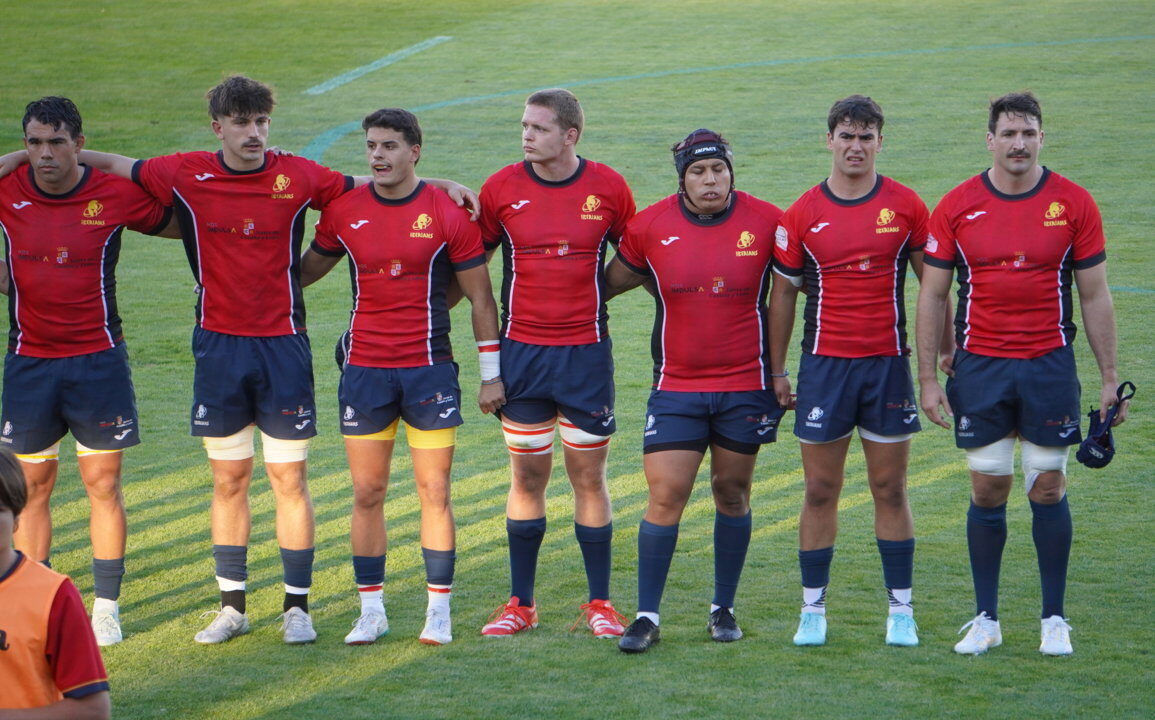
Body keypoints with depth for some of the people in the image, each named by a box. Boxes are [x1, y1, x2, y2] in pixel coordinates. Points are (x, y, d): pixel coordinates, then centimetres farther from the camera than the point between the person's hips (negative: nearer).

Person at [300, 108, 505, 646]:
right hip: (364, 371, 2)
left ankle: (439, 612, 8)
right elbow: (306, 270, 19)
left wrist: (491, 374, 1)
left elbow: (480, 297, 1)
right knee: (366, 493, 4)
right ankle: (371, 610, 12)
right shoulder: (344, 212, 3)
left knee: (434, 491, 0)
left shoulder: (447, 213, -4)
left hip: (429, 370, -2)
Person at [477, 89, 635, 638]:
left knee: (589, 477, 3)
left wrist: (596, 291, 1)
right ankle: (520, 604, 14)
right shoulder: (501, 188, -1)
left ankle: (599, 603, 12)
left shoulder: (607, 188, -2)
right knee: (527, 476, 5)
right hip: (522, 351, 1)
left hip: (586, 351, -1)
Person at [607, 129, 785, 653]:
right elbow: (612, 281, 12)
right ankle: (647, 616, -1)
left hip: (746, 384, 0)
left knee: (732, 493, 9)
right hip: (676, 387, 0)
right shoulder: (650, 227, -3)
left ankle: (723, 608, 22)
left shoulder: (766, 222, -4)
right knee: (665, 496, -7)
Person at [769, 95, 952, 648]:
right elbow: (783, 292, 7)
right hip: (824, 364, 0)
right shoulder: (802, 214, 2)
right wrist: (776, 371, 5)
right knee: (820, 490, 3)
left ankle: (901, 609, 10)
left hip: (888, 363, 0)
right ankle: (812, 609, 11)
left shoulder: (905, 206, 1)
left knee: (890, 489, 4)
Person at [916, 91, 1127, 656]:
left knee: (1048, 488, 2)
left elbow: (1095, 296, 4)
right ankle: (985, 619, 13)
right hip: (980, 369, 1)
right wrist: (928, 378, 0)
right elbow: (932, 295, 4)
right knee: (987, 491, 3)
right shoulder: (956, 207, 0)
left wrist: (1109, 377, 2)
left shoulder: (1073, 204, 0)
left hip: (1049, 366, 0)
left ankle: (1054, 619, 11)